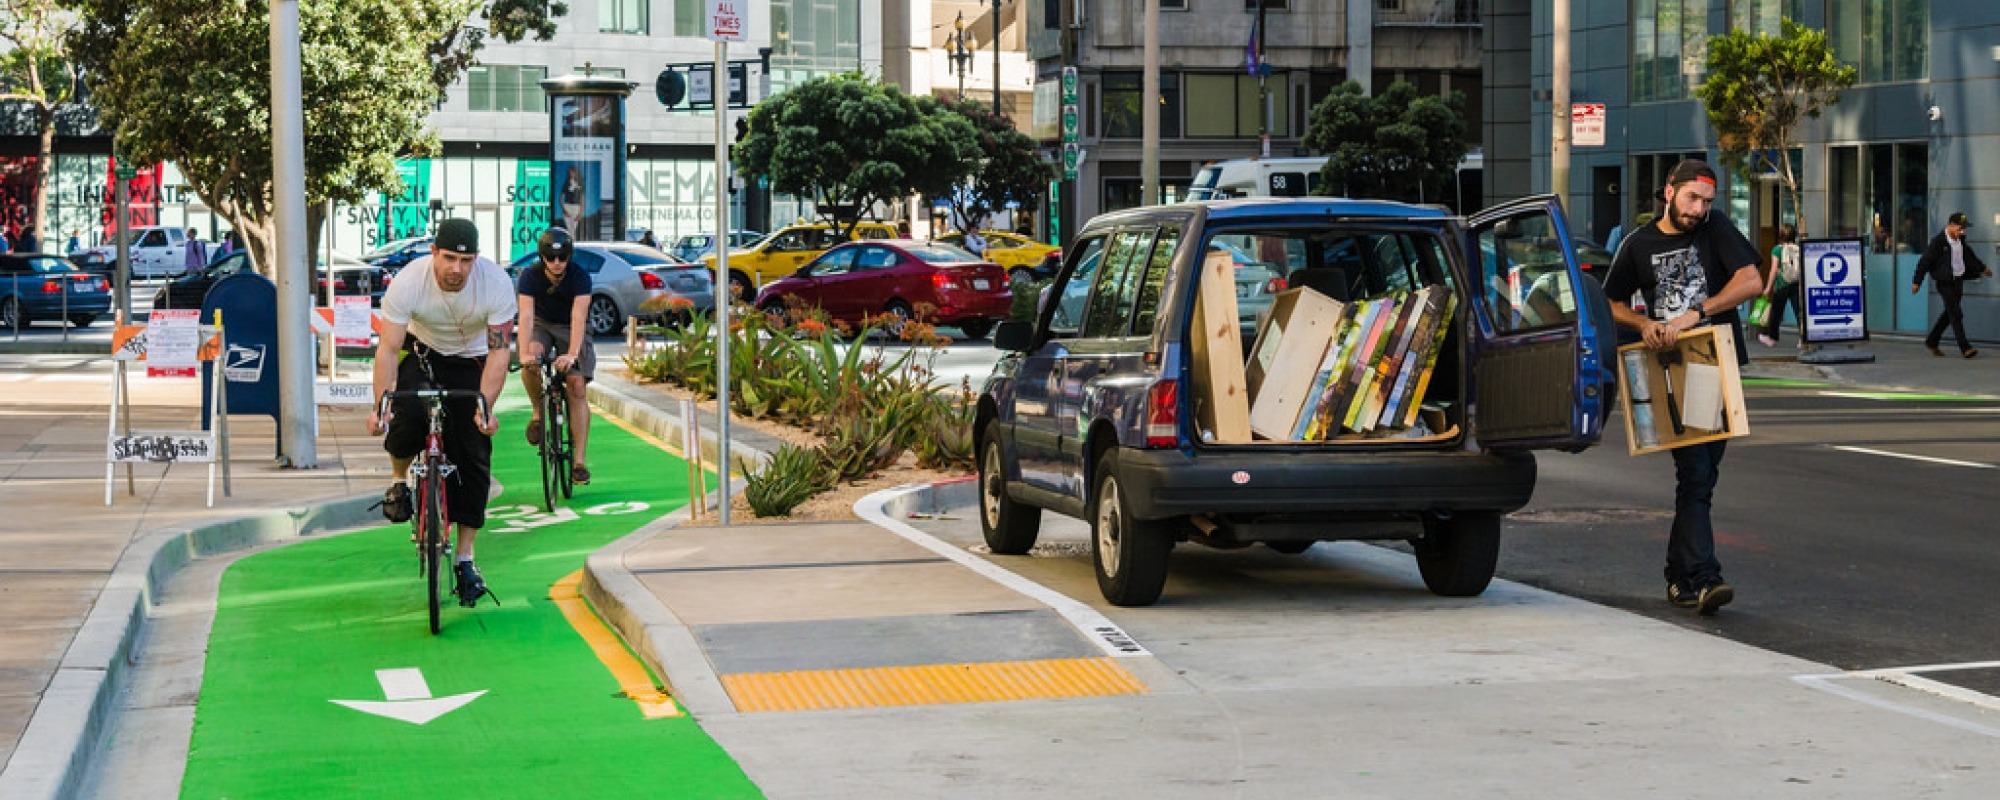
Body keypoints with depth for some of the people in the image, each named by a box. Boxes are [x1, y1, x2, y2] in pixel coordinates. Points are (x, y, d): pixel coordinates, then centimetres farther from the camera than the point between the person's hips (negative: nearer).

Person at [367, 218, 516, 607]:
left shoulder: (497, 283, -28)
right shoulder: (408, 282, -29)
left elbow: (498, 350, -25)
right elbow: (388, 348, -25)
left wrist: (485, 407, -36)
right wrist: (380, 404, -35)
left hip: (471, 363, 1)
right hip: (422, 353, -1)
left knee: (473, 456, -7)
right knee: (408, 415, -31)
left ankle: (465, 559, 2)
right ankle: (400, 480, 3)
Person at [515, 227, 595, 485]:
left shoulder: (580, 278, -24)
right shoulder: (530, 277, -21)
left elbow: (578, 316, -35)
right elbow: (526, 315, -32)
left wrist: (572, 354, -50)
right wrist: (524, 352, -48)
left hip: (570, 330, -1)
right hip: (541, 326, 1)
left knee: (577, 386, -16)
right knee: (531, 361, -34)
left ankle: (578, 461, -16)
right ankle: (538, 412, -7)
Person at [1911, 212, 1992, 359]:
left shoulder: (1960, 240, 8)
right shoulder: (1938, 241, -16)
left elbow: (1969, 255, 27)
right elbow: (1925, 261, -14)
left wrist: (1982, 268, 38)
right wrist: (1916, 282, -13)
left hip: (1958, 280, 8)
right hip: (1945, 282, -8)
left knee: (1949, 314, 13)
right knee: (1956, 315, -10)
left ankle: (1931, 342, 24)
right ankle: (1965, 348, -10)